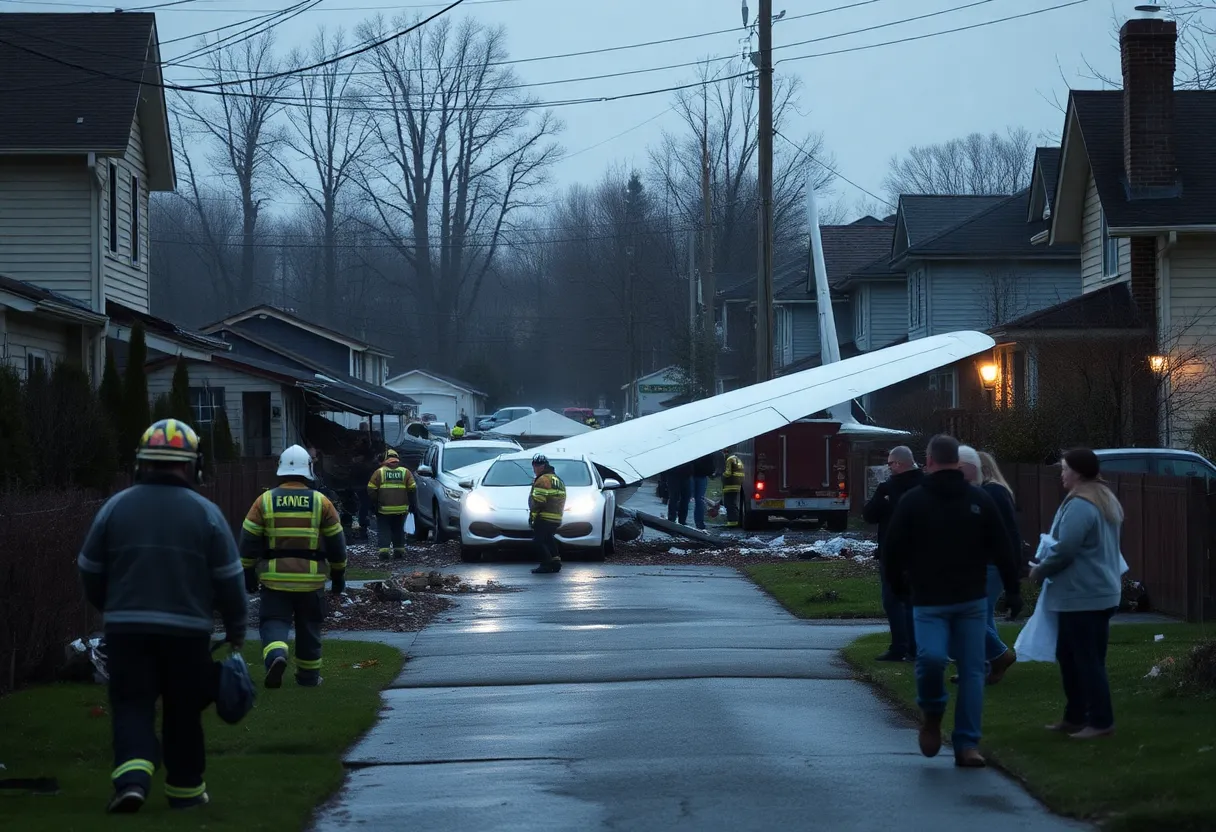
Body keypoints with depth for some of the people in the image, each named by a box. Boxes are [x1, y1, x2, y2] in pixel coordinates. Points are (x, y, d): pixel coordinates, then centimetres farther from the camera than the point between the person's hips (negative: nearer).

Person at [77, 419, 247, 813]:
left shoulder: (116, 507, 2)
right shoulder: (205, 513, -2)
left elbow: (90, 570, 10)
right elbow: (228, 579, 0)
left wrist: (111, 609, 27)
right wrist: (235, 631, 12)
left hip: (126, 628, 0)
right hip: (188, 629, 0)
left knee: (132, 704, 3)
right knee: (182, 709, 13)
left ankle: (132, 776, -19)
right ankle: (185, 788, 20)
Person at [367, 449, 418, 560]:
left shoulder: (379, 472, 0)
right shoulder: (405, 472, 5)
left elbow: (371, 490, -3)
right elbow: (412, 490, 2)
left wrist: (374, 505, 7)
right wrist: (413, 506, 8)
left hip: (384, 509, -2)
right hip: (401, 509, 2)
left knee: (384, 531, 4)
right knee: (399, 530, 15)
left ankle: (384, 550, -9)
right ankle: (399, 551, 13)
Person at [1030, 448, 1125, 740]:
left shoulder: (1079, 505, -18)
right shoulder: (1106, 500, 15)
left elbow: (1064, 549, -22)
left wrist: (1040, 571, -4)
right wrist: (1047, 569, 22)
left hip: (1082, 595, -11)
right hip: (1100, 591, 11)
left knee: (1087, 660, -5)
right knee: (1068, 655, 17)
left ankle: (1101, 721, -2)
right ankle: (1075, 717, 22)